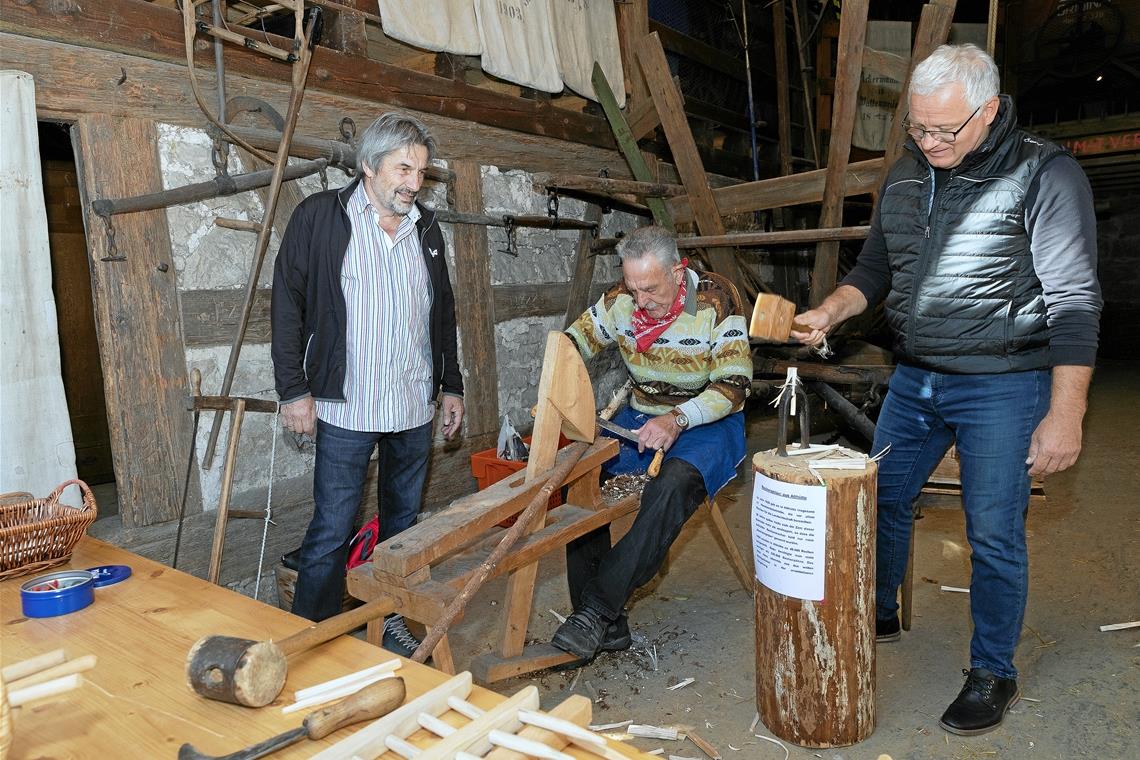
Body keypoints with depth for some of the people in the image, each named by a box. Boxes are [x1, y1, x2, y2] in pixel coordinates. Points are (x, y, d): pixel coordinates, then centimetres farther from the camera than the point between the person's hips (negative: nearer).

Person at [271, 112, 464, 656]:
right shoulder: (320, 216, -3)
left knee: (403, 521, 14)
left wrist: (451, 385, 16)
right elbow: (287, 304, -4)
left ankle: (391, 620, 30)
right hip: (346, 407, -5)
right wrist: (294, 389, -8)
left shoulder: (425, 227, 11)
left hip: (415, 406, 5)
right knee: (331, 531, -1)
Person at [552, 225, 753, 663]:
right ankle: (608, 626, -16)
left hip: (707, 423, -4)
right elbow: (573, 343, 6)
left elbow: (734, 384, -19)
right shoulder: (622, 300, -4)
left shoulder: (716, 299, -16)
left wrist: (677, 419, -34)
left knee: (671, 488, -37)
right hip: (641, 417, 5)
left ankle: (596, 609, -29)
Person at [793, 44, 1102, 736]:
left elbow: (1074, 304, -14)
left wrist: (1065, 416, -18)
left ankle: (994, 673, 22)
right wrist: (831, 311, -4)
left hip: (1002, 386, -6)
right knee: (884, 498, 14)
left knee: (994, 534, 2)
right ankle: (879, 615, 37)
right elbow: (876, 268, 16)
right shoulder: (907, 176, 6)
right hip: (915, 379, 6)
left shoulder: (1046, 176, -12)